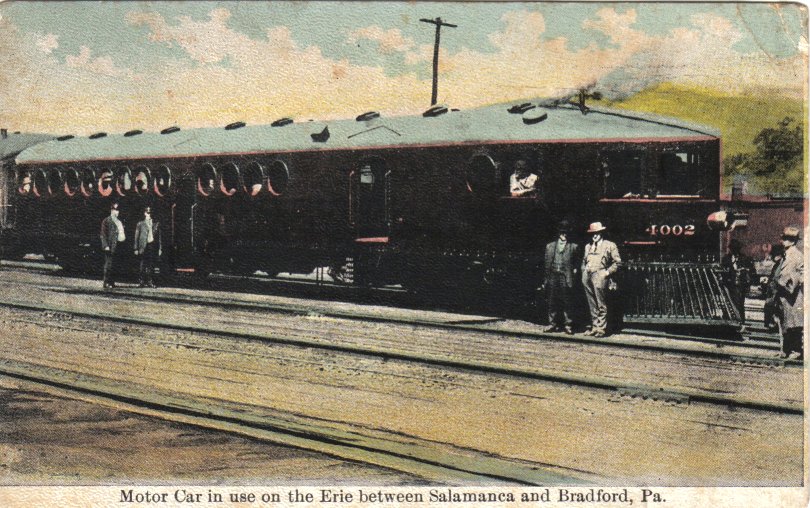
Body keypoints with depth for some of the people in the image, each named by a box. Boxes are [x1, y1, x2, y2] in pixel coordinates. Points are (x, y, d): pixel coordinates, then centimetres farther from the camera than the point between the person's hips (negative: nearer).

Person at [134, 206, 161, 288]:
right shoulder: (140, 224, 8)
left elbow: (159, 236, 12)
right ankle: (141, 282, -1)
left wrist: (159, 248, 6)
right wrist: (136, 249, 1)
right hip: (144, 247, -2)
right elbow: (136, 237, 7)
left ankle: (150, 282, 6)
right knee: (143, 265, -5)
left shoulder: (156, 224, 12)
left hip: (153, 246, 2)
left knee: (151, 266, 2)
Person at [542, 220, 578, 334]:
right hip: (552, 276, 2)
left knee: (566, 302, -4)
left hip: (565, 277, -2)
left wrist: (574, 270, -4)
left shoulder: (573, 247, 10)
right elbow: (546, 263, 13)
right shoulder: (550, 246, 15)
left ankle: (567, 325, -1)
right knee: (552, 302, 2)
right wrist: (546, 278, 6)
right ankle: (553, 323, 8)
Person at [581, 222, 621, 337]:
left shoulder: (609, 245, 5)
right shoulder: (588, 246, 22)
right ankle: (594, 327, 13)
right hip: (587, 276, 6)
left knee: (601, 305, -8)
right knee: (592, 305, 8)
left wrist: (607, 272, -6)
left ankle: (601, 328, -6)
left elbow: (617, 262, 3)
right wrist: (584, 272, 14)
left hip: (599, 275, -6)